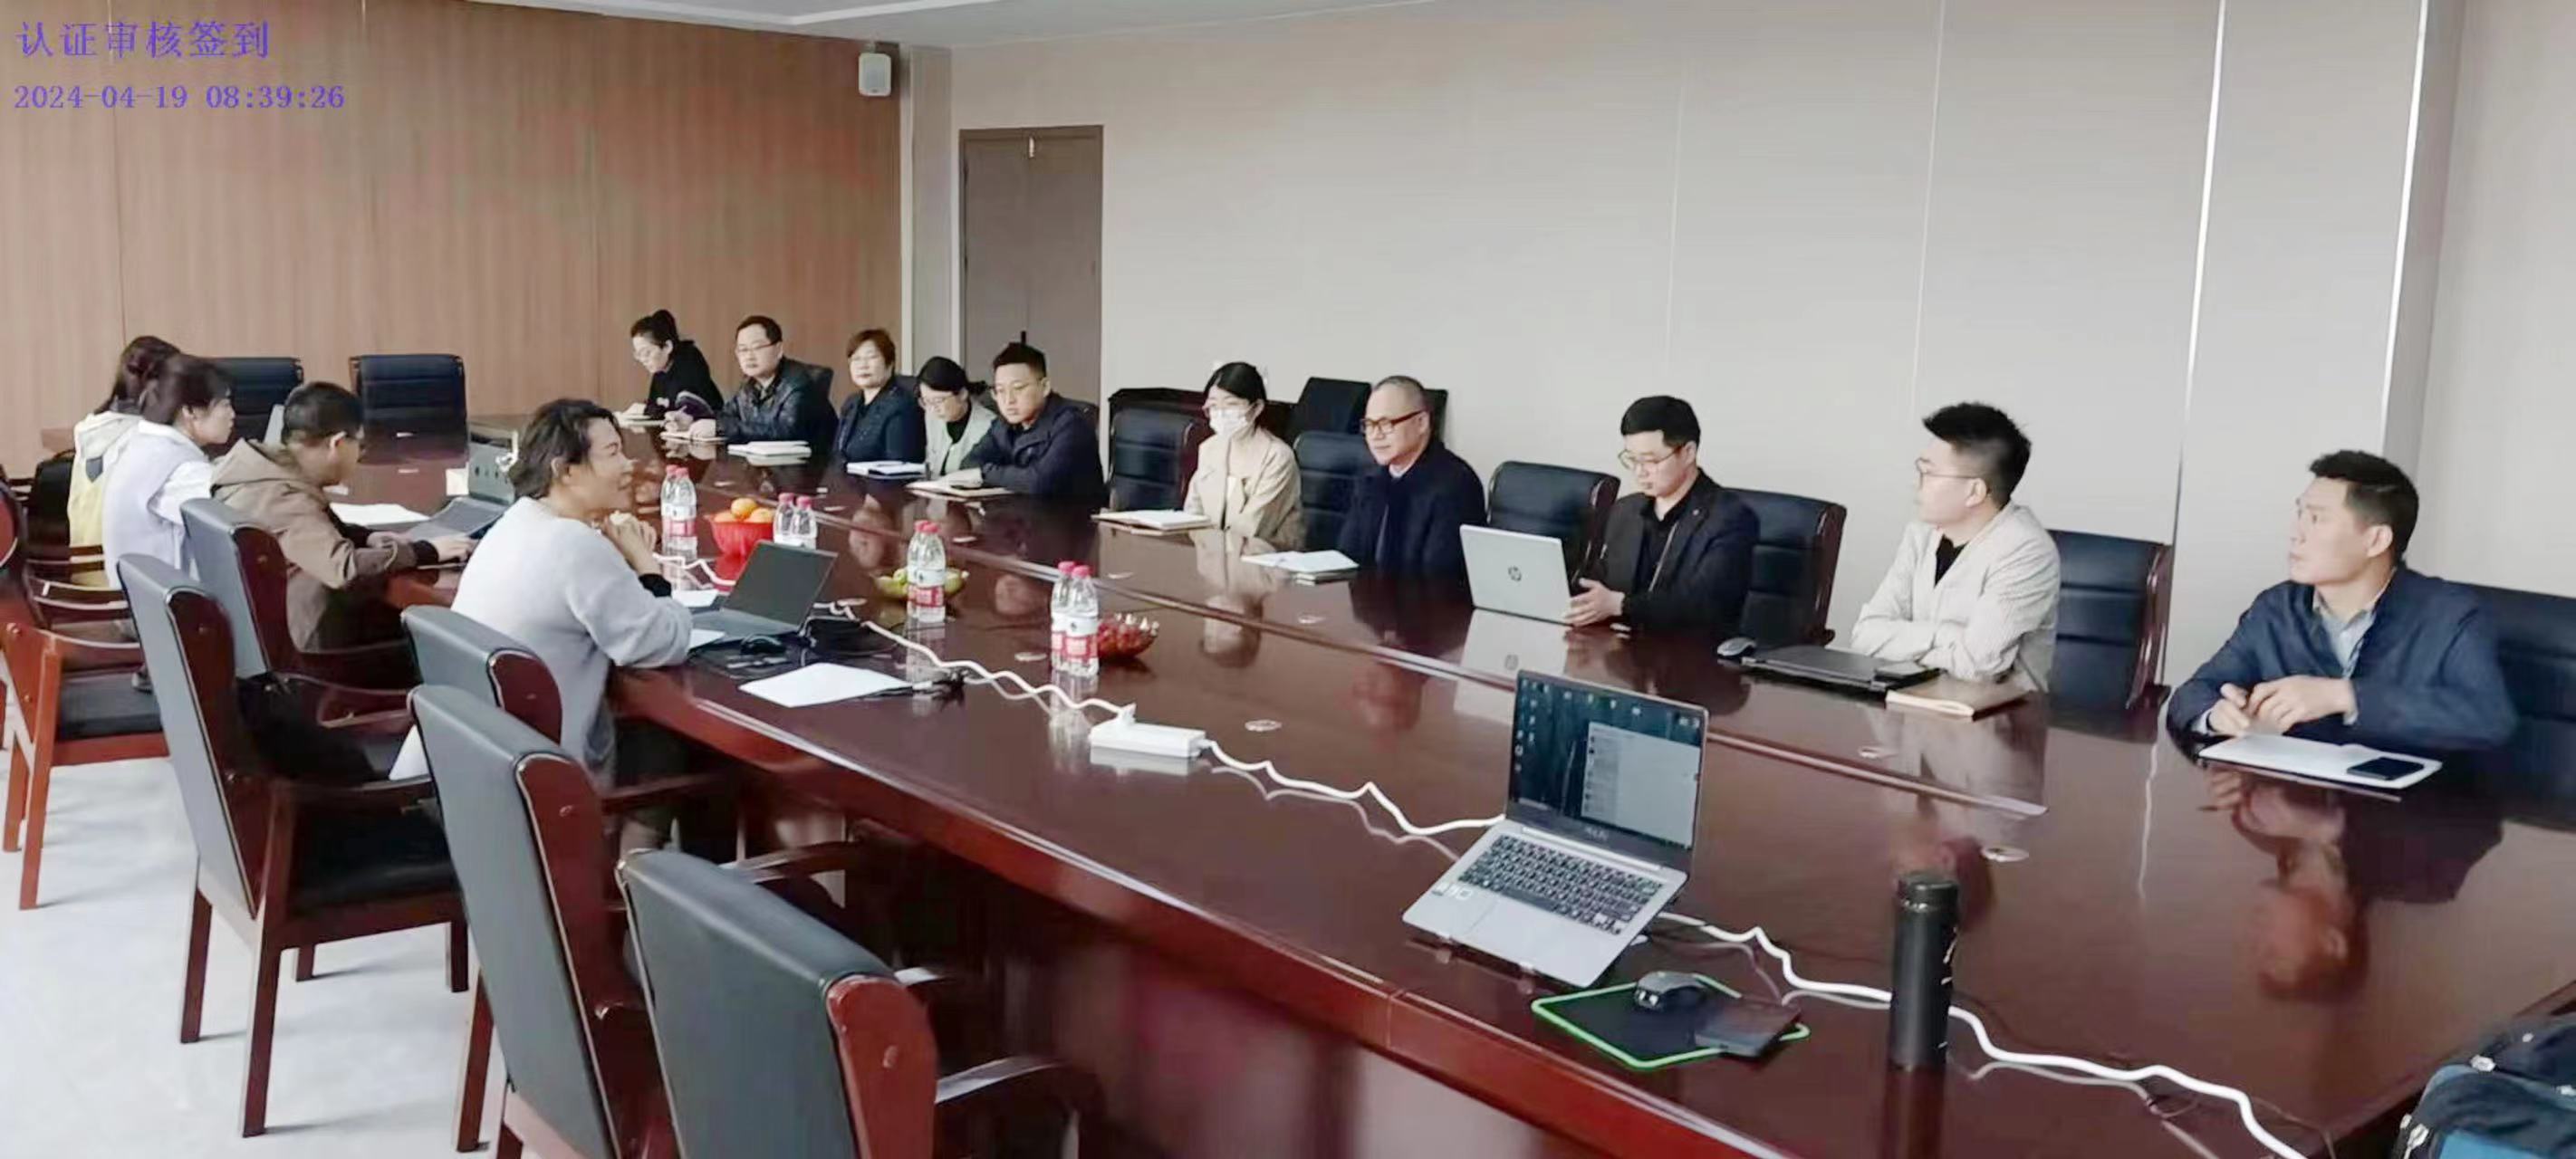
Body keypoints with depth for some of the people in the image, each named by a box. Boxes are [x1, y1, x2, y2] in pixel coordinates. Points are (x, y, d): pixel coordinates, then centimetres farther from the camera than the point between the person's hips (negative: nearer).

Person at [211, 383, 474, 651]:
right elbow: (346, 569, -36)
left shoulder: (262, 466, 4)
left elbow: (318, 531, 19)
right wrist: (429, 551, -25)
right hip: (298, 642, -10)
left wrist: (368, 538, 1)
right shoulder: (283, 500, -26)